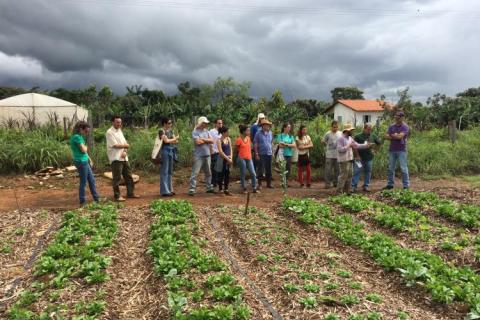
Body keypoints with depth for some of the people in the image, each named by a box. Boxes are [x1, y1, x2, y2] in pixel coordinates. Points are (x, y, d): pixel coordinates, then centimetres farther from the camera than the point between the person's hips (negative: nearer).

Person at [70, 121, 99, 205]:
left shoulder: (80, 136, 13)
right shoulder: (77, 137, -17)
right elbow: (83, 150, -20)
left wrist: (89, 160, 15)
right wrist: (85, 146, 1)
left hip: (85, 161, 10)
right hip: (81, 162, -10)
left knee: (92, 180, 15)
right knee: (83, 182, 1)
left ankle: (96, 198, 23)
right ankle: (82, 202, 12)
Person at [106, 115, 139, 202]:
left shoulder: (120, 131, 16)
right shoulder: (109, 132, -9)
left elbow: (126, 144, 11)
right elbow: (115, 145, -17)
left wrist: (125, 152, -8)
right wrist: (125, 145, -1)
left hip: (124, 158, 8)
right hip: (116, 158, -8)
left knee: (128, 176, 12)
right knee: (117, 178, -3)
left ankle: (130, 193, 22)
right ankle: (117, 196, 5)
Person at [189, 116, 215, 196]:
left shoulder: (206, 131, 15)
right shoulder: (195, 132, -4)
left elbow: (212, 141, 4)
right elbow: (198, 142, -17)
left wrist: (203, 139, -8)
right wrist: (207, 141, -2)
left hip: (207, 155, 6)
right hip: (198, 155, -6)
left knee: (208, 173, 13)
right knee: (195, 173, -8)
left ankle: (209, 188, 24)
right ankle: (192, 189, -6)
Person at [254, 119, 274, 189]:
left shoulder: (270, 133, 9)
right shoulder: (258, 133, -6)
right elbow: (255, 144, -6)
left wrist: (272, 151, 12)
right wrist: (256, 153, -10)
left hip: (269, 154, 5)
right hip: (262, 154, -5)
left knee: (269, 170, 10)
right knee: (261, 170, -1)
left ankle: (269, 183, 20)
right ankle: (259, 184, 9)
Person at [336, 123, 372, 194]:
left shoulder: (350, 138, 14)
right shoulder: (341, 139, -13)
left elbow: (357, 145, 17)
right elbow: (340, 149, -20)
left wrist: (366, 145, 10)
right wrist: (349, 146, -15)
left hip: (350, 160, 9)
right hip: (343, 161, -9)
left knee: (349, 175, 11)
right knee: (343, 175, -7)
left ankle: (347, 190, 19)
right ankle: (339, 190, 0)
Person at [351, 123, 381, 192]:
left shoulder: (373, 136, 6)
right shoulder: (358, 136, -7)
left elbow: (378, 143, 18)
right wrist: (357, 155, -8)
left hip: (369, 158, 4)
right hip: (360, 158, -4)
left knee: (368, 172, 9)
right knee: (357, 172, -4)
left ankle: (366, 186, 18)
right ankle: (353, 186, -2)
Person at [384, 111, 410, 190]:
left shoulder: (405, 127, -5)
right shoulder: (391, 126, 11)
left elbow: (400, 136, -18)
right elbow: (386, 136, 1)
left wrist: (392, 135, -2)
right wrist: (396, 136, -10)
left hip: (401, 150, -5)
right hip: (392, 150, 5)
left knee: (404, 168, -4)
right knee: (391, 168, 10)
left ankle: (406, 185, 1)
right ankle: (390, 184, 18)